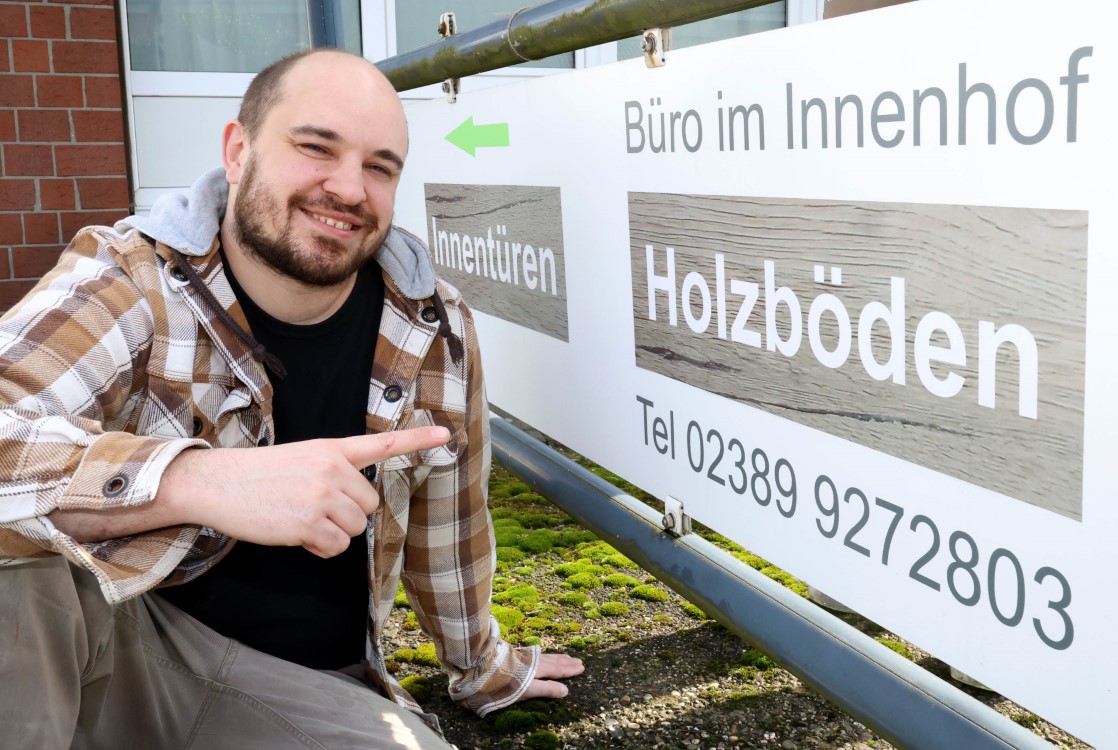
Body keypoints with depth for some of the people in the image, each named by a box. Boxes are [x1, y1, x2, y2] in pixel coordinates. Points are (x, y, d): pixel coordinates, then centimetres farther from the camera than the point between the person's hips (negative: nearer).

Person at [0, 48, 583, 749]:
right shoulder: (126, 280, -14)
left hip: (307, 688, 4)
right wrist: (199, 480, -45)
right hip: (118, 643, -3)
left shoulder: (436, 330, -4)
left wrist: (484, 667, 23)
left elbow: (447, 526, 11)